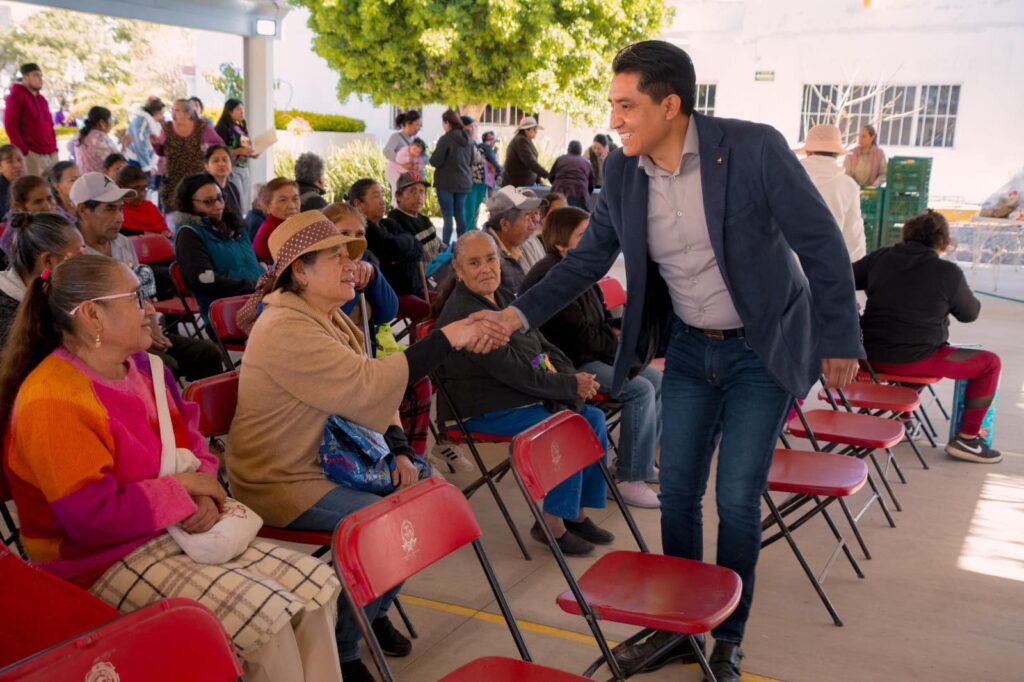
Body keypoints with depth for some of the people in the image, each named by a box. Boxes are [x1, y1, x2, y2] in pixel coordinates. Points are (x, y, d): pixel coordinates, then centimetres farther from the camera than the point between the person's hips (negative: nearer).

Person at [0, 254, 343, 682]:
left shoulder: (141, 366, 7)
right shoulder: (51, 402, -20)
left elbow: (191, 444, 14)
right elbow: (94, 517, -25)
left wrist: (204, 495, -7)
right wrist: (179, 489, -14)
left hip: (178, 532, 9)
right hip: (107, 563, -8)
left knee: (315, 581, -6)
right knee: (266, 612, -25)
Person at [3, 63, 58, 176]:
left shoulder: (41, 99, 20)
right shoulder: (16, 96, -2)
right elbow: (10, 124, -10)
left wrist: (54, 147, 12)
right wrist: (23, 150, -15)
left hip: (51, 154, 7)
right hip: (31, 154, -7)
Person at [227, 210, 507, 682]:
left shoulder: (329, 318, 7)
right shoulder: (286, 330, -24)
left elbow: (363, 392, 12)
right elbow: (366, 384, -34)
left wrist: (399, 450, -3)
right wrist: (446, 338, -33)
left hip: (332, 461, 10)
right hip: (284, 481, -10)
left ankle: (373, 610, 24)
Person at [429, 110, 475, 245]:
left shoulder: (446, 139, -14)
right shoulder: (467, 139, 8)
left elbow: (435, 161, -15)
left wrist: (432, 156, 5)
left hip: (446, 183, -6)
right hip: (464, 182, 6)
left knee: (448, 217, -4)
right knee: (460, 215, 12)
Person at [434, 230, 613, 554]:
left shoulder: (504, 298, 11)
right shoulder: (462, 314, -18)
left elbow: (541, 344, 14)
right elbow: (512, 371, -23)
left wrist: (573, 375, -5)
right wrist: (571, 385, -18)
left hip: (527, 395, 9)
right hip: (484, 411, -9)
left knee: (594, 419, -2)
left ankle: (576, 512, 8)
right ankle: (553, 524, -7)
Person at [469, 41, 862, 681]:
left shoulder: (754, 148, -22)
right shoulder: (622, 171, -7)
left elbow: (821, 244, -15)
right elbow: (590, 258, 2)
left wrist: (839, 341, -11)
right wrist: (520, 314, -9)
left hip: (762, 349, -4)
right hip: (688, 346, 5)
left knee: (737, 501, 0)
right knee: (678, 494, 9)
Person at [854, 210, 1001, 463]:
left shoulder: (880, 258, 1)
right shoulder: (948, 272, -10)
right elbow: (970, 314, 4)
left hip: (874, 355, 6)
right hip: (916, 360, -6)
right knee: (990, 363, 10)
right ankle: (967, 439, 11)